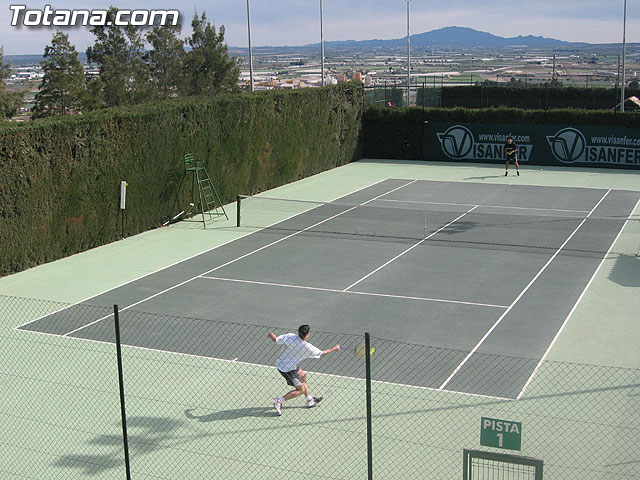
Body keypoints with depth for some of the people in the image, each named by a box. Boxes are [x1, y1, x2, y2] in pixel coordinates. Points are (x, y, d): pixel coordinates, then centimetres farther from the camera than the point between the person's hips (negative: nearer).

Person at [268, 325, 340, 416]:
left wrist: (270, 334, 12)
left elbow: (275, 339, -11)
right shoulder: (308, 347, -21)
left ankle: (310, 401, 36)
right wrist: (334, 348, 9)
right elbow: (322, 353, -6)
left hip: (280, 363, 7)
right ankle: (279, 400, -1)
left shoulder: (290, 336, -17)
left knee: (303, 376, 24)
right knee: (301, 389, 5)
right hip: (288, 369, -7)